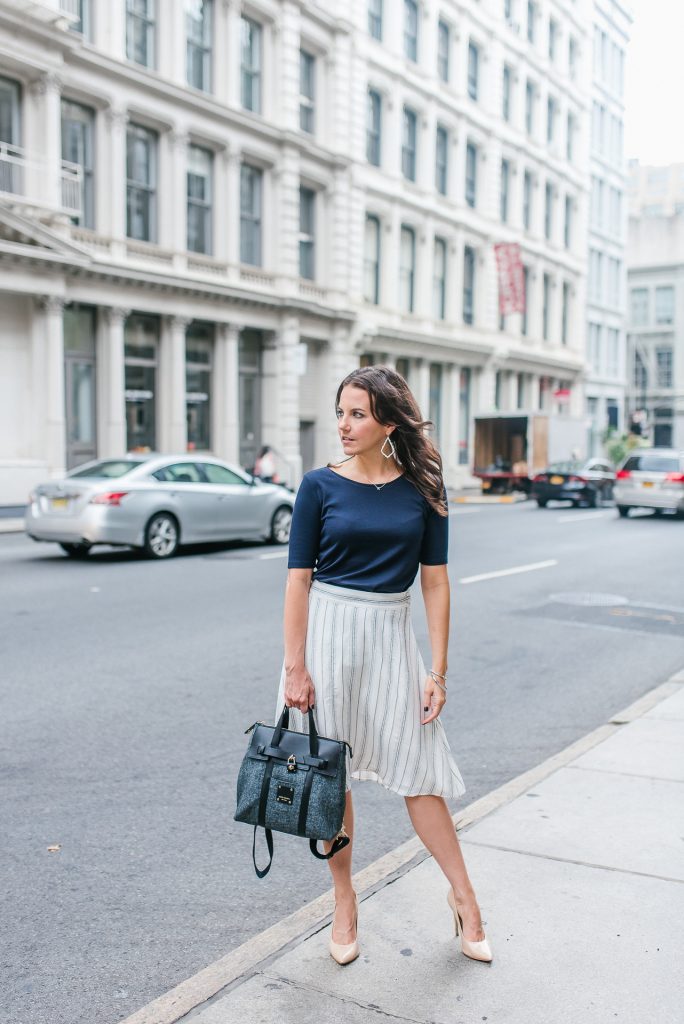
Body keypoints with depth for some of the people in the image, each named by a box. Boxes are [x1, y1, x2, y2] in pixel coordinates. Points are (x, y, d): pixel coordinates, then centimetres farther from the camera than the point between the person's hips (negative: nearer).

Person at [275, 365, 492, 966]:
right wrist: (295, 668, -8)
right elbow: (299, 580, -3)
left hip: (391, 636, 1)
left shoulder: (423, 489, -1)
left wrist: (438, 672, -1)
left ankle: (463, 896, 23)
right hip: (328, 630, 0)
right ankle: (344, 903, 25)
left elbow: (435, 583, 1)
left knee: (419, 768, 4)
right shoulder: (320, 485, -3)